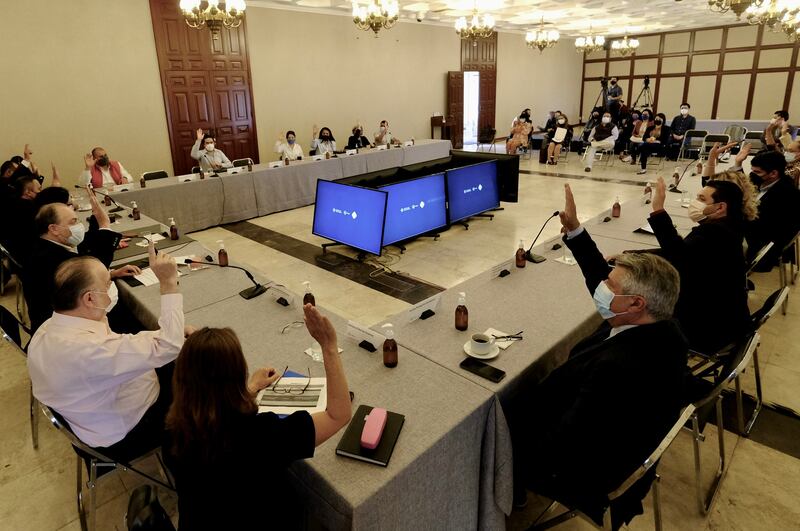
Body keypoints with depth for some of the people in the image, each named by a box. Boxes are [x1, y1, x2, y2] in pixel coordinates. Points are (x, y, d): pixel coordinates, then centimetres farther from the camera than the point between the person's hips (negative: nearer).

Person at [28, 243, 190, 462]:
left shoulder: (51, 327, -9)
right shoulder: (87, 349, -39)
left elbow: (120, 344, 2)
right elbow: (166, 348, -37)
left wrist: (173, 330, -7)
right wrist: (168, 283, -36)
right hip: (124, 437, -8)